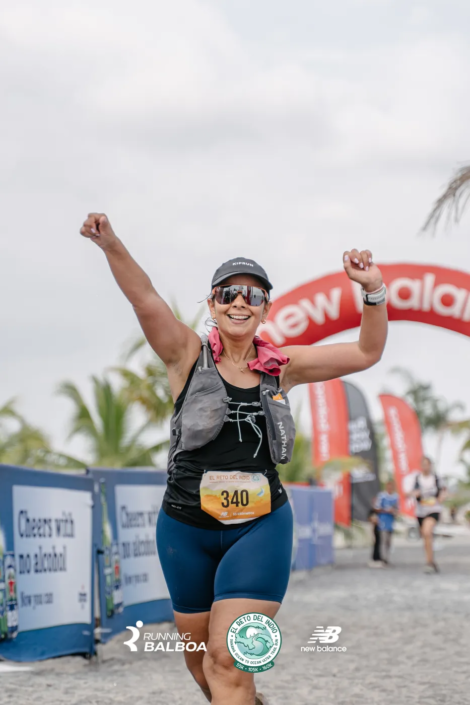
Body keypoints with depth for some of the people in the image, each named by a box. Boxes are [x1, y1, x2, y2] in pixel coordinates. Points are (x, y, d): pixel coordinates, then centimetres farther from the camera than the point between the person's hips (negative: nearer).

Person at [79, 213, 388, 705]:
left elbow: (366, 352, 4)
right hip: (186, 529, 1)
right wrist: (111, 245, -37)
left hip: (260, 527, -1)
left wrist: (372, 290, -13)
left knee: (227, 660, -13)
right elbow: (145, 299, -20)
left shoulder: (281, 366, 3)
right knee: (200, 659, 15)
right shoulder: (187, 355, -3)